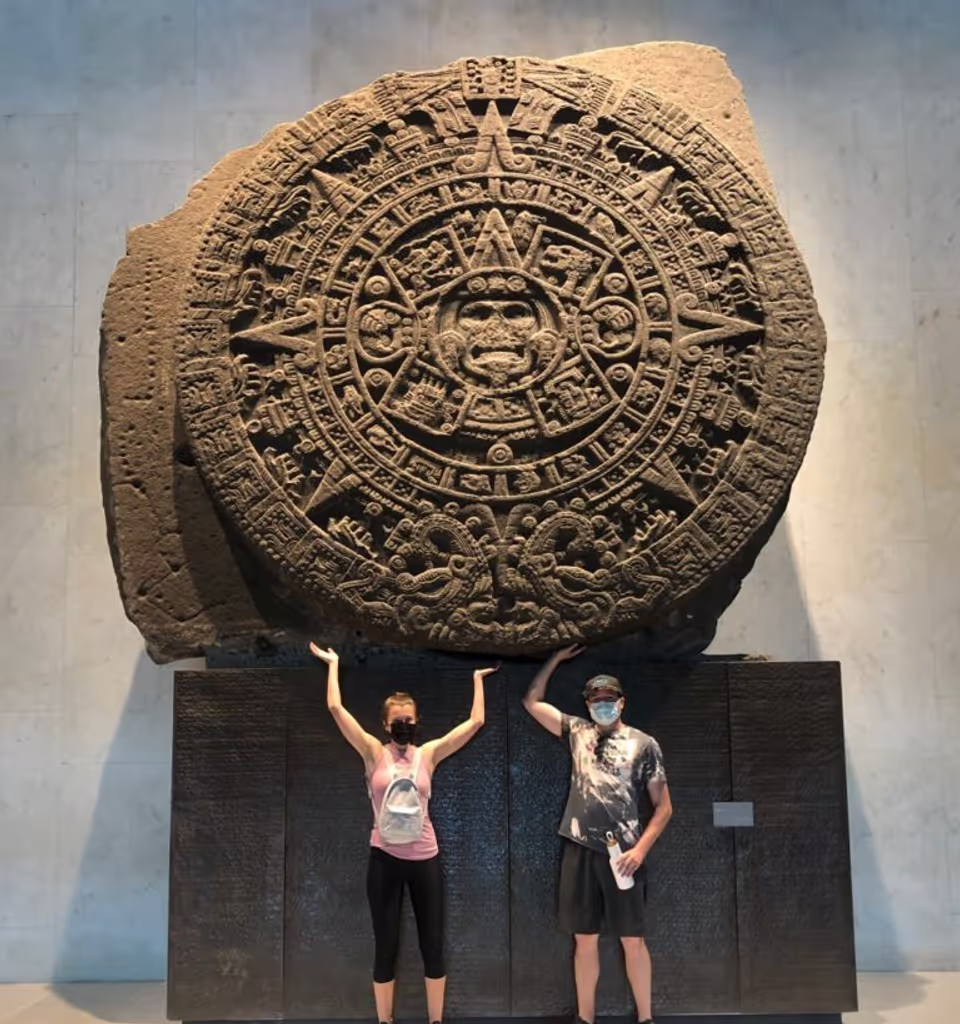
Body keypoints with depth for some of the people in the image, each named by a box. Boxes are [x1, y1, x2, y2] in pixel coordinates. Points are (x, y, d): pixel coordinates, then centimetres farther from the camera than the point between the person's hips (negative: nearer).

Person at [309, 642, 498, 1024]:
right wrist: (333, 663, -4)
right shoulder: (374, 753, -2)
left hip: (425, 858, 2)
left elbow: (475, 722, 2)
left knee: (433, 945, 9)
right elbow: (336, 708, -10)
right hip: (385, 859, -1)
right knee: (386, 947, 7)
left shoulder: (428, 754, 2)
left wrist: (477, 680, 9)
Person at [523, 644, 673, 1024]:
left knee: (632, 939, 4)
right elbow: (532, 701, 15)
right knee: (585, 939, 9)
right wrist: (557, 658, 13)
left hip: (622, 854, -2)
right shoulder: (578, 732, 10)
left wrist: (640, 849, -10)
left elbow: (663, 807, 1)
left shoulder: (644, 744, 2)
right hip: (581, 851, 3)